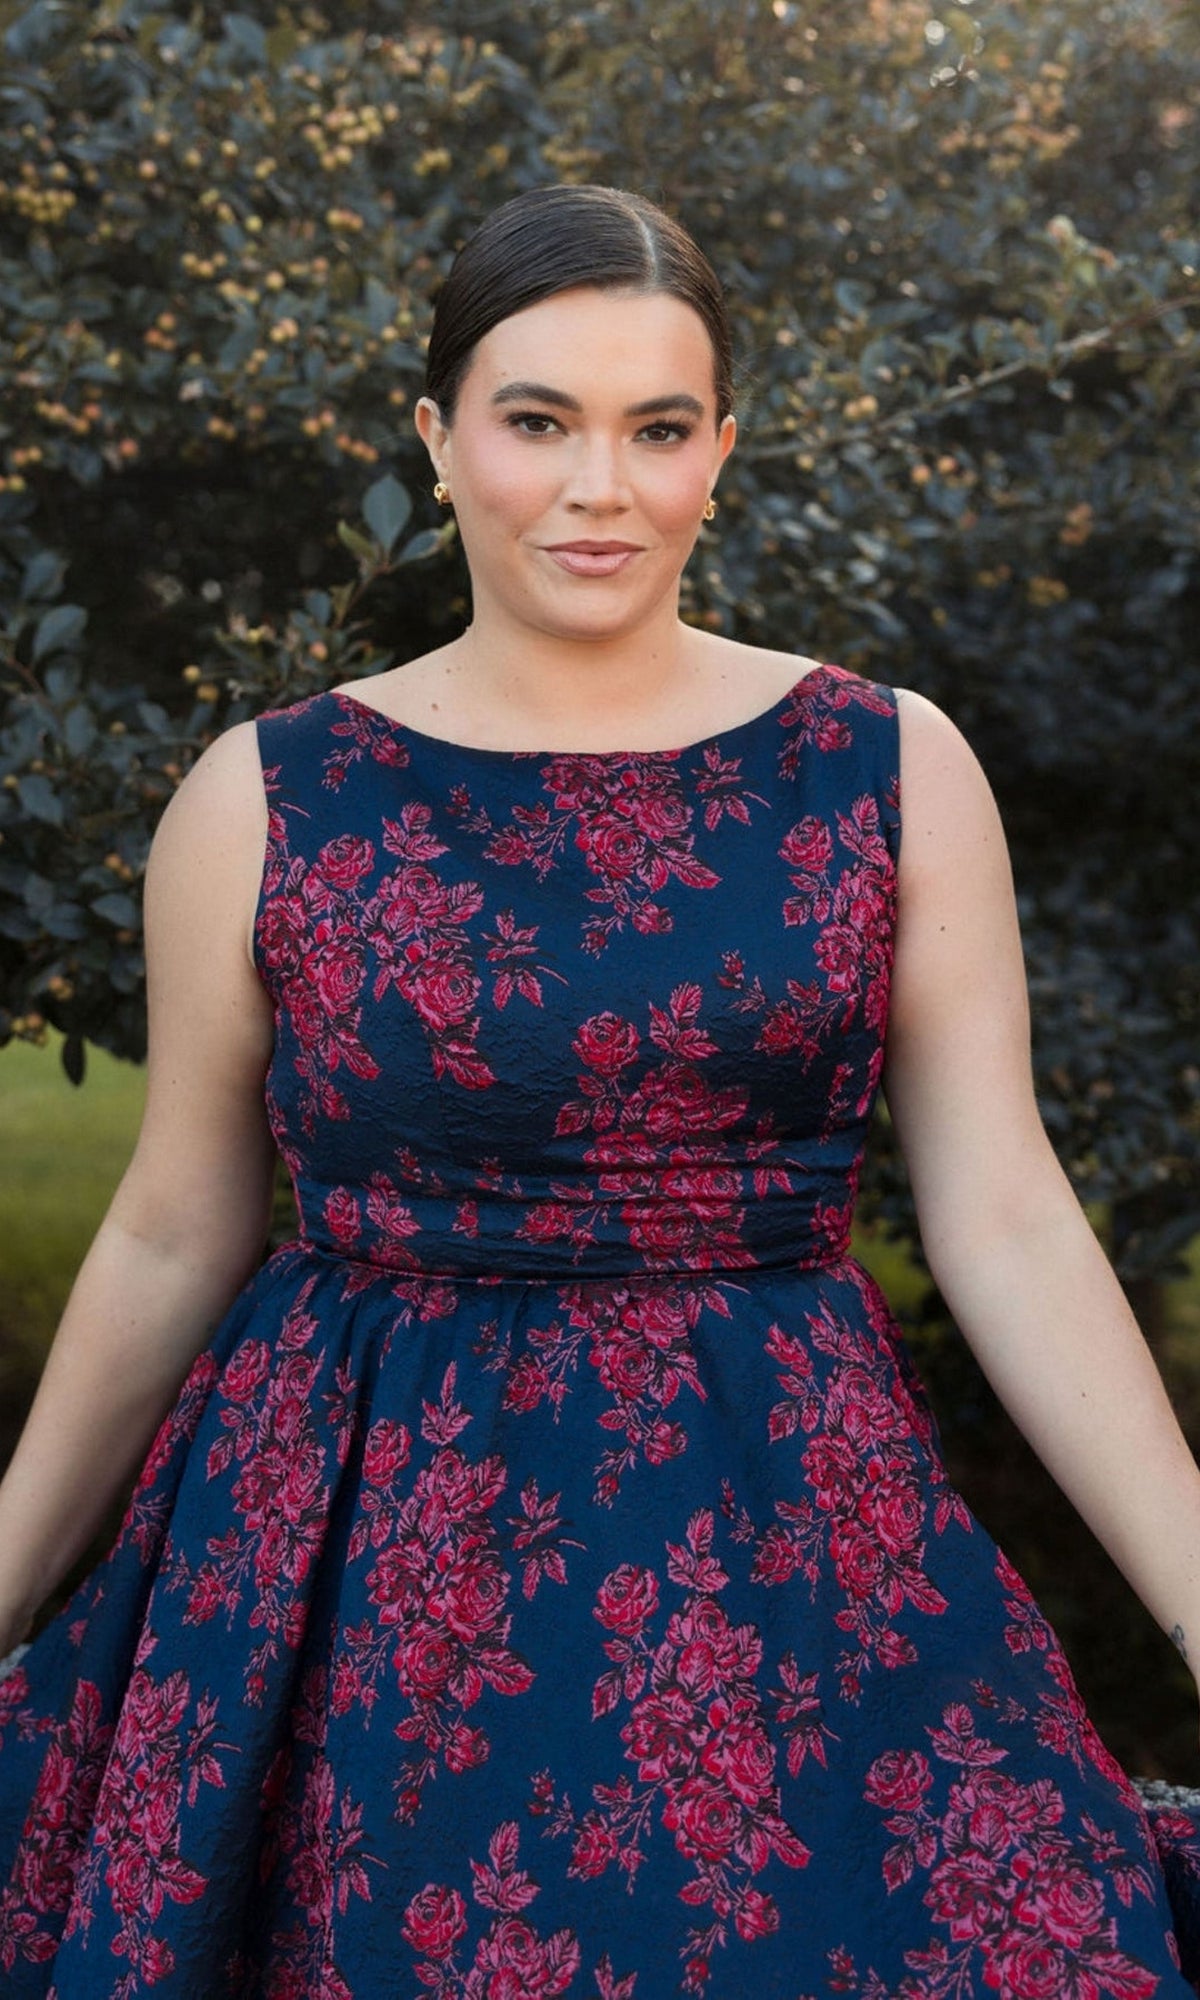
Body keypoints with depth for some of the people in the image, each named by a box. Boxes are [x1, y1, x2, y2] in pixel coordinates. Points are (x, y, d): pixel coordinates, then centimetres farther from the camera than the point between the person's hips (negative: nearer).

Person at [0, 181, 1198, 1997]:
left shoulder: (891, 771, -1)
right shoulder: (264, 802, -2)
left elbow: (1006, 1224, -2)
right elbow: (174, 1239, 6)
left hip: (789, 1541, 1)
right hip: (358, 1561, 0)